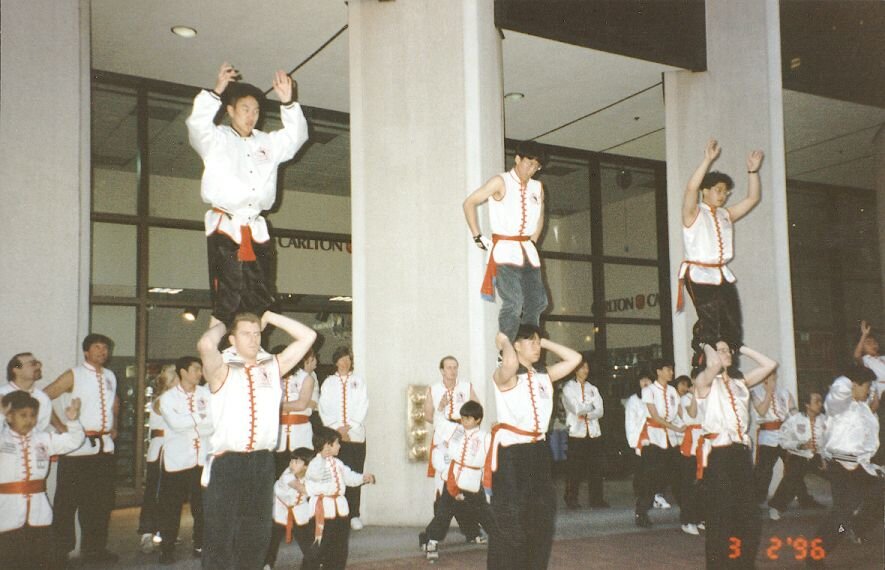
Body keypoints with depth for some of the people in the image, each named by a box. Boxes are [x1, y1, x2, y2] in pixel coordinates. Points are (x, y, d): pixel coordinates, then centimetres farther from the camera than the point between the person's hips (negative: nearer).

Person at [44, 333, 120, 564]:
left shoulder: (110, 376, 13)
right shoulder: (73, 376, -4)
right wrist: (61, 428, -11)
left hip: (105, 446, 6)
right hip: (78, 448, -5)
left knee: (101, 501, 10)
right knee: (68, 501, 1)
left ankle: (94, 548, 21)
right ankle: (61, 550, 12)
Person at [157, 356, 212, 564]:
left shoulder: (206, 393, 7)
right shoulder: (168, 397, 1)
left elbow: (214, 422, -5)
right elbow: (175, 423, -14)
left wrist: (188, 424, -10)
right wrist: (200, 417, -6)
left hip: (203, 458, 2)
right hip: (177, 459, -2)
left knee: (203, 504, 4)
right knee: (171, 506, 2)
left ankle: (201, 544, 18)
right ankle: (167, 548, 14)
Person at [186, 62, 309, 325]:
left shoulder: (267, 142, 22)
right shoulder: (217, 139, 7)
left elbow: (296, 136, 15)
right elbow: (197, 125, -11)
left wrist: (288, 103, 0)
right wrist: (216, 92, -23)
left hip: (257, 230, 5)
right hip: (225, 227, -5)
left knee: (260, 302, 1)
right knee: (227, 302, -10)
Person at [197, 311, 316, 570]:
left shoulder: (273, 367, 10)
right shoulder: (222, 370, -3)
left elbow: (308, 337, 10)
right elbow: (206, 345, -25)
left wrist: (270, 317, 9)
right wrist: (219, 327, -3)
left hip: (263, 462, 5)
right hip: (226, 463, -4)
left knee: (257, 534, 14)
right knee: (220, 534, 0)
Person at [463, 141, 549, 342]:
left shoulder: (537, 187, 12)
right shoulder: (501, 182, -5)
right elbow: (469, 203, -5)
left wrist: (533, 241, 15)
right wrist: (477, 237, -7)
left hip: (527, 250, 7)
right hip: (505, 249, -6)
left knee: (537, 302, 3)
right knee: (513, 302, -15)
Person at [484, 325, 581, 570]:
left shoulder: (544, 375, 12)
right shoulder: (506, 375, -11)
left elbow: (574, 359, 13)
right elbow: (511, 362, -35)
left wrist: (544, 342, 10)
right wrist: (503, 342, -15)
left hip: (538, 451, 8)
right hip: (511, 454, -8)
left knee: (541, 520, 15)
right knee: (511, 523, -2)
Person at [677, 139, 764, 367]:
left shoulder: (726, 215, 20)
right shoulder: (694, 213, 0)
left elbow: (753, 198, 18)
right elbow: (691, 188, -18)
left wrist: (753, 170, 5)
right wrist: (707, 160, -22)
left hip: (723, 276, 7)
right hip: (700, 276, -7)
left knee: (733, 329, 0)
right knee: (709, 326, -16)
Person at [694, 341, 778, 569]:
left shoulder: (740, 383, 17)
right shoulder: (705, 381, -2)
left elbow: (770, 364, 15)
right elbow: (714, 364, -24)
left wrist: (742, 349, 15)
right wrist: (706, 347, -5)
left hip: (742, 453, 6)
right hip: (718, 455, -6)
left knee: (748, 517, 8)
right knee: (722, 517, 0)